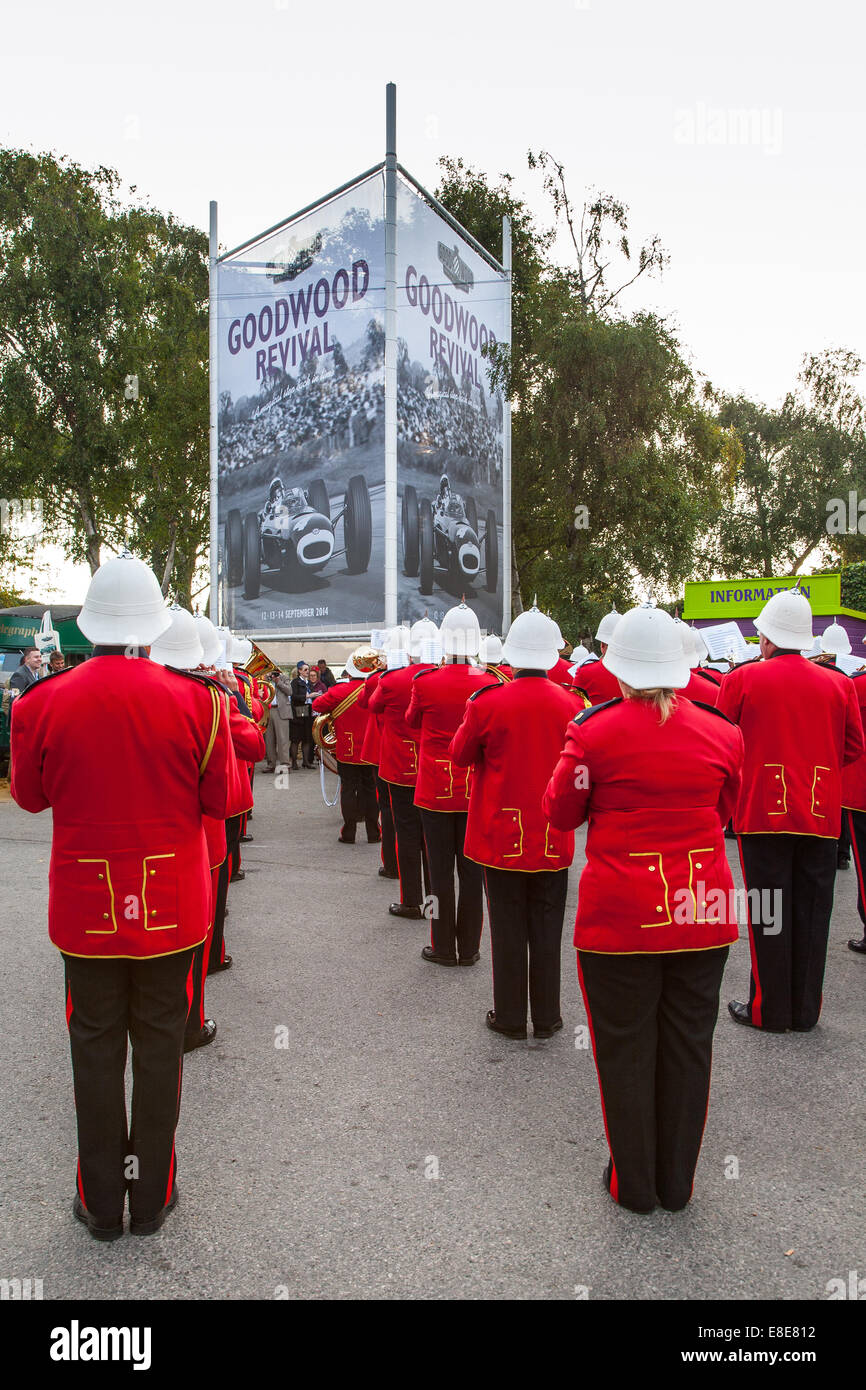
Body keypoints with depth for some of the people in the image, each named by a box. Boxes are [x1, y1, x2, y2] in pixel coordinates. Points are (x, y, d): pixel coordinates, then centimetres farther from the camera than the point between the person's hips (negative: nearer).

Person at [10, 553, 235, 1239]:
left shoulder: (45, 702, -9)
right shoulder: (196, 700, -13)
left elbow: (30, 796, 6)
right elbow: (220, 800, -4)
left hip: (86, 905, 1)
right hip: (170, 907, 0)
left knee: (95, 1047, 15)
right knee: (160, 1043, 14)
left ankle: (102, 1202, 29)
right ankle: (153, 1196, 29)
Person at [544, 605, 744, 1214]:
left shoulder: (594, 731, -12)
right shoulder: (722, 732, -2)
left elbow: (561, 813, 0)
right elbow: (726, 813, 12)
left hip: (620, 915, -3)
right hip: (703, 910, 4)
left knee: (625, 1049, 12)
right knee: (688, 1047, 16)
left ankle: (634, 1184, 27)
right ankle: (677, 1182, 31)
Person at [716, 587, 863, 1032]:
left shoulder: (741, 680, -6)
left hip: (763, 810, -3)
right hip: (820, 815, 3)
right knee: (811, 913, 11)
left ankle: (769, 1009, 14)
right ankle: (805, 1011, 21)